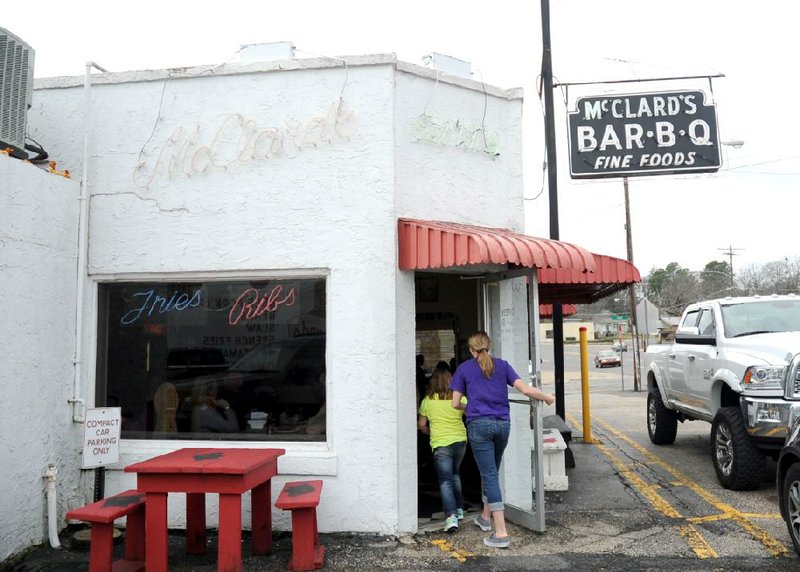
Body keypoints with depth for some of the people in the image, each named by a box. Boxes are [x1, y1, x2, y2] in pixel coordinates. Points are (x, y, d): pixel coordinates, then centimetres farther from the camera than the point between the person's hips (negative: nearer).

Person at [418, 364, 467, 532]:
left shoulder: (427, 400, -3)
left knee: (445, 481, -2)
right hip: (460, 441, 3)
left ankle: (451, 517, -16)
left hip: (440, 444, -3)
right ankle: (459, 509, 28)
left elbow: (421, 425, 4)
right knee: (455, 474, 24)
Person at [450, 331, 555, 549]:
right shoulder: (502, 365, 10)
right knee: (491, 472, 21)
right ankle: (485, 517, 37)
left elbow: (455, 403, 5)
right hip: (503, 424, 4)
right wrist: (548, 397, 16)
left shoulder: (464, 368, 5)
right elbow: (525, 390, 1)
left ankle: (501, 533, -6)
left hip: (479, 424, -3)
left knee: (489, 475, -2)